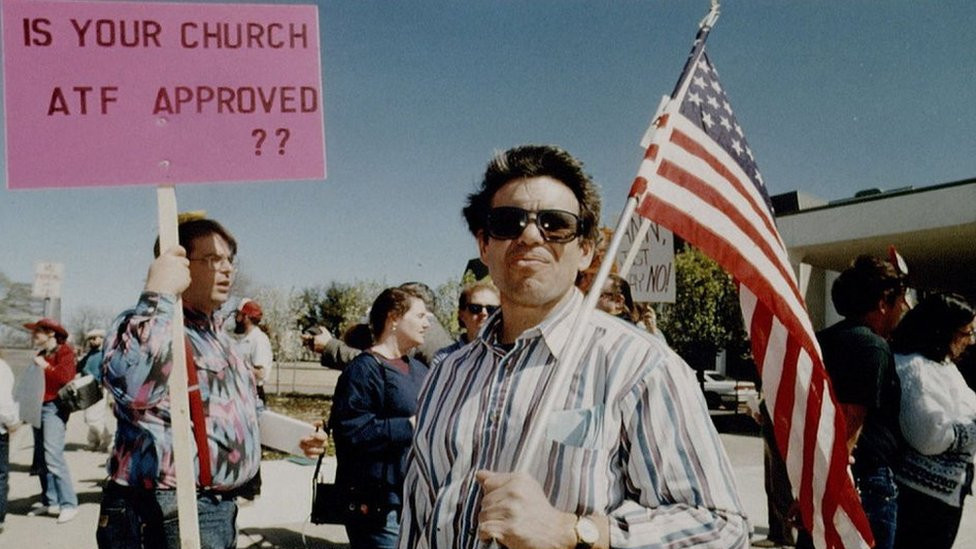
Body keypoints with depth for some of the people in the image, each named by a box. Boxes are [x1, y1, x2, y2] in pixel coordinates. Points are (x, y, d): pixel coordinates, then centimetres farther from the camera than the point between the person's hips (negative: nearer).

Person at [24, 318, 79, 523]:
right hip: (38, 407, 9)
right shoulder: (41, 354, 18)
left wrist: (46, 367, -12)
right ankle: (50, 501, 19)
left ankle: (68, 504, -14)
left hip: (54, 407, -9)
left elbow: (65, 377, -18)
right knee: (41, 459, 10)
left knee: (53, 456, -16)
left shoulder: (64, 351, -5)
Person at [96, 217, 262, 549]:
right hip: (174, 514, -9)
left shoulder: (216, 333, 16)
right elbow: (133, 389, -38)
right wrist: (159, 294, -34)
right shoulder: (149, 325, -15)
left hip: (220, 505, 9)